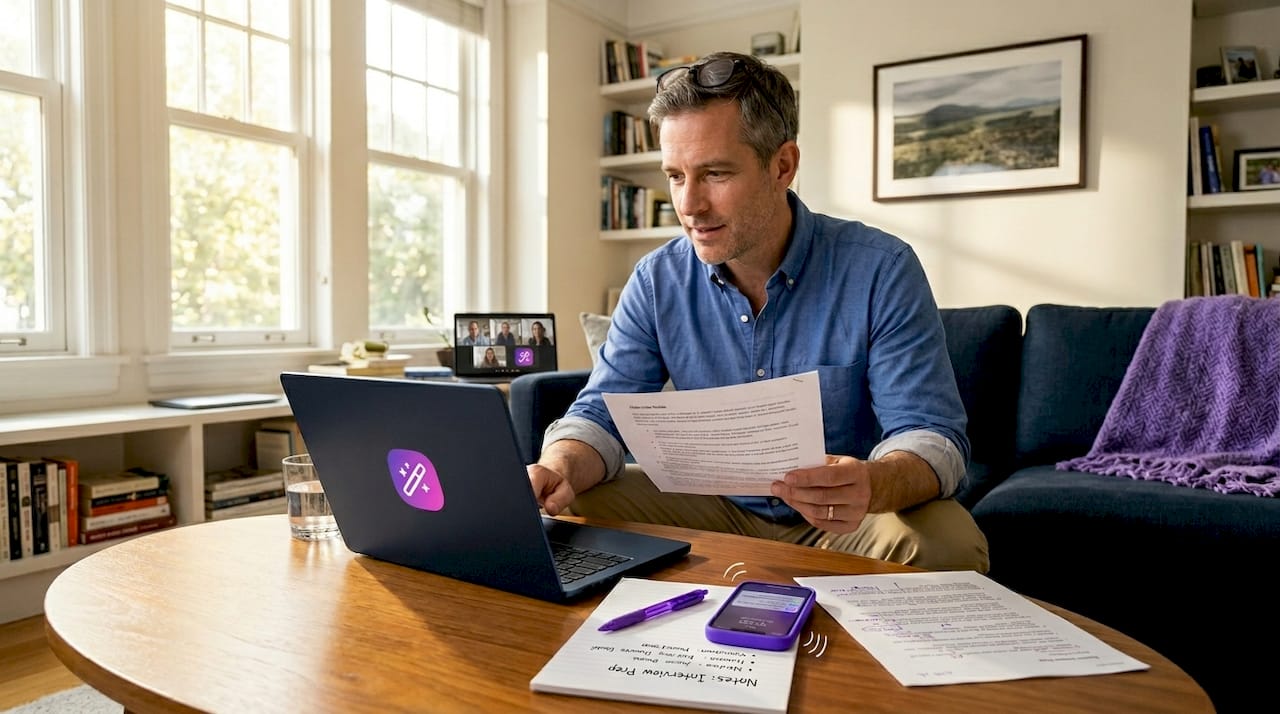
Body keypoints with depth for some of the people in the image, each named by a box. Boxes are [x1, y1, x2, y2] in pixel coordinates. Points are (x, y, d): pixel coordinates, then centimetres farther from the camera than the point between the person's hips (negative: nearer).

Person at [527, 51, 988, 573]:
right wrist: (560, 469, -32)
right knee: (569, 513, -16)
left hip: (846, 524, -1)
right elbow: (601, 412, -7)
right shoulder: (656, 281, -7)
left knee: (947, 543, -32)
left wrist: (873, 485, -44)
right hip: (718, 509, 2)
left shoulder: (881, 271, -16)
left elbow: (932, 434, -19)